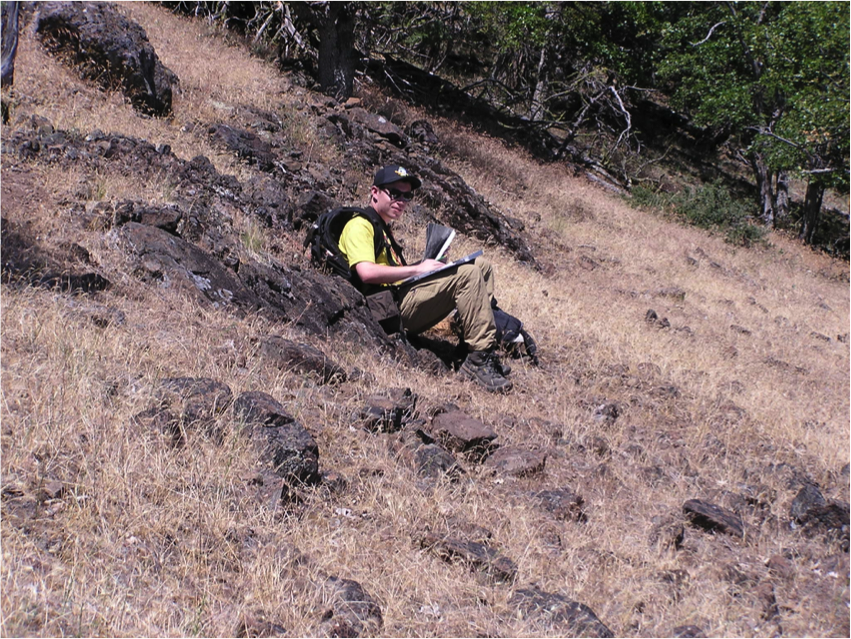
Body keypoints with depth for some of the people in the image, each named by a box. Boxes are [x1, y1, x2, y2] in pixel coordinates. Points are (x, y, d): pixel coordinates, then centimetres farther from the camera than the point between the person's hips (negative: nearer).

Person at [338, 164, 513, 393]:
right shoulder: (359, 226, -5)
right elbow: (367, 272, -21)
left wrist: (426, 265, 9)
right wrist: (417, 269, -16)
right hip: (393, 307, -10)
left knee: (481, 265, 6)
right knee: (468, 274, -23)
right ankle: (480, 360, -25)